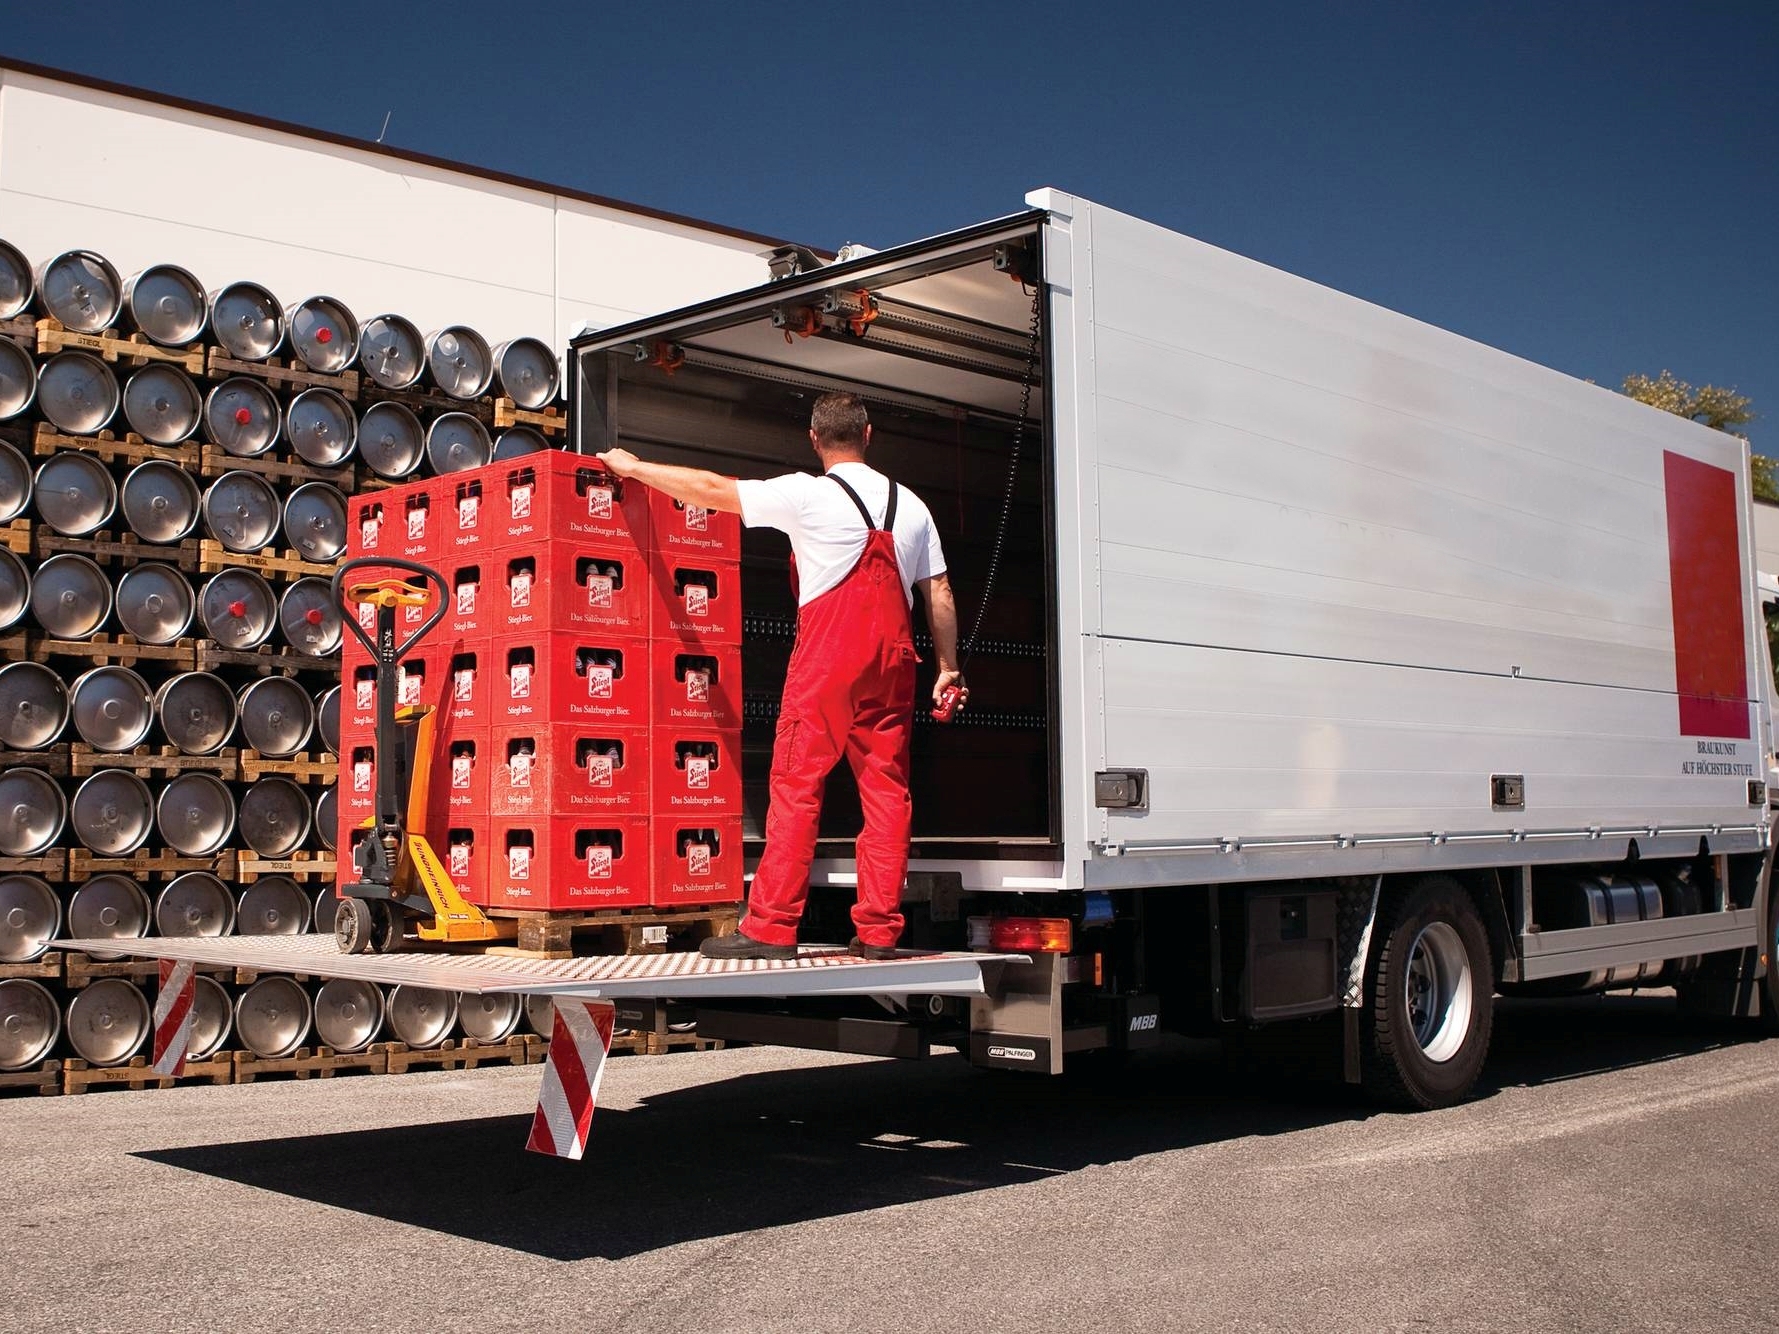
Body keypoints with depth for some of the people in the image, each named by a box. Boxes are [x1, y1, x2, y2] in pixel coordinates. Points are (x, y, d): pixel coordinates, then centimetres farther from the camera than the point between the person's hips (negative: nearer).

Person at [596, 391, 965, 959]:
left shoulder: (806, 494, -2)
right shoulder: (911, 505, 12)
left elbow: (711, 489, 2)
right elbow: (939, 595, 12)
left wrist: (633, 466, 13)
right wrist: (948, 668, 18)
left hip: (828, 656, -4)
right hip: (894, 657, 5)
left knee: (796, 785, -2)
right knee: (886, 788, 5)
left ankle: (771, 927, -3)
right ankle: (879, 930, 5)